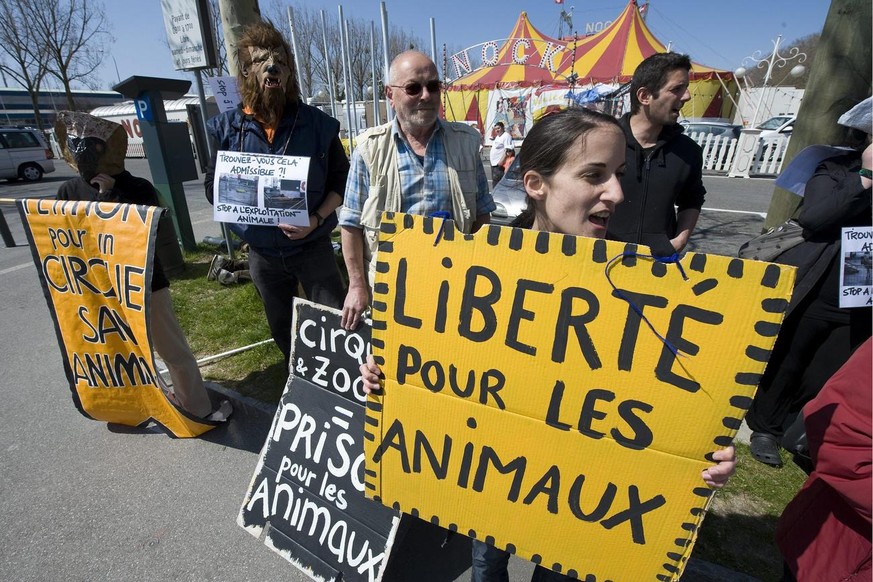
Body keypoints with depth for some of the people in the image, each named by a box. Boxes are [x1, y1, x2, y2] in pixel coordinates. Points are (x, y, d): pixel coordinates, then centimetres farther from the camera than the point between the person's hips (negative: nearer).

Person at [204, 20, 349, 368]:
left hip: (312, 246, -3)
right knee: (282, 331, 19)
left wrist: (317, 219, -18)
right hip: (262, 253, 3)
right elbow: (213, 186, 2)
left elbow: (341, 181, -3)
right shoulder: (226, 127, -2)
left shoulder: (317, 123, -7)